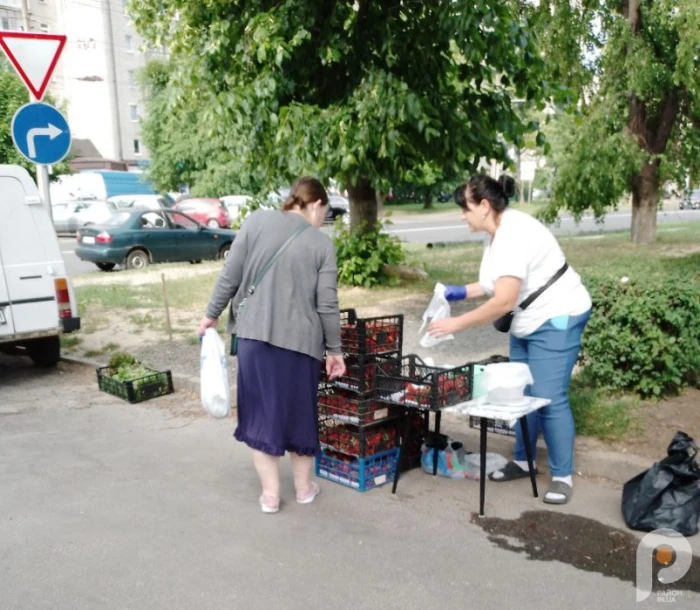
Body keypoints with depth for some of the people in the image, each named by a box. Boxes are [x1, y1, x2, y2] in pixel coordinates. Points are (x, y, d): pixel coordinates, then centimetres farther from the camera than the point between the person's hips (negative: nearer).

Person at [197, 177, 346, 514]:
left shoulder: (256, 221, 1)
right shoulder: (322, 243, 1)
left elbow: (230, 276, -1)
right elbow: (327, 305, -2)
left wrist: (211, 315, 11)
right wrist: (334, 350, 8)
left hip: (256, 333, 0)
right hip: (301, 340, 0)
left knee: (261, 410, 10)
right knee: (299, 411, 16)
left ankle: (270, 493, 16)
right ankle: (304, 487, 30)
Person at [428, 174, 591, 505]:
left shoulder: (514, 234, -27)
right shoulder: (499, 232, 4)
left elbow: (504, 300, -30)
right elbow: (501, 281, 16)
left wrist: (457, 323, -24)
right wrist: (462, 291, 5)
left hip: (557, 319, -10)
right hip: (528, 322, 10)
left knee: (549, 398, -8)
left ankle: (562, 476, 5)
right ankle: (522, 461, 26)